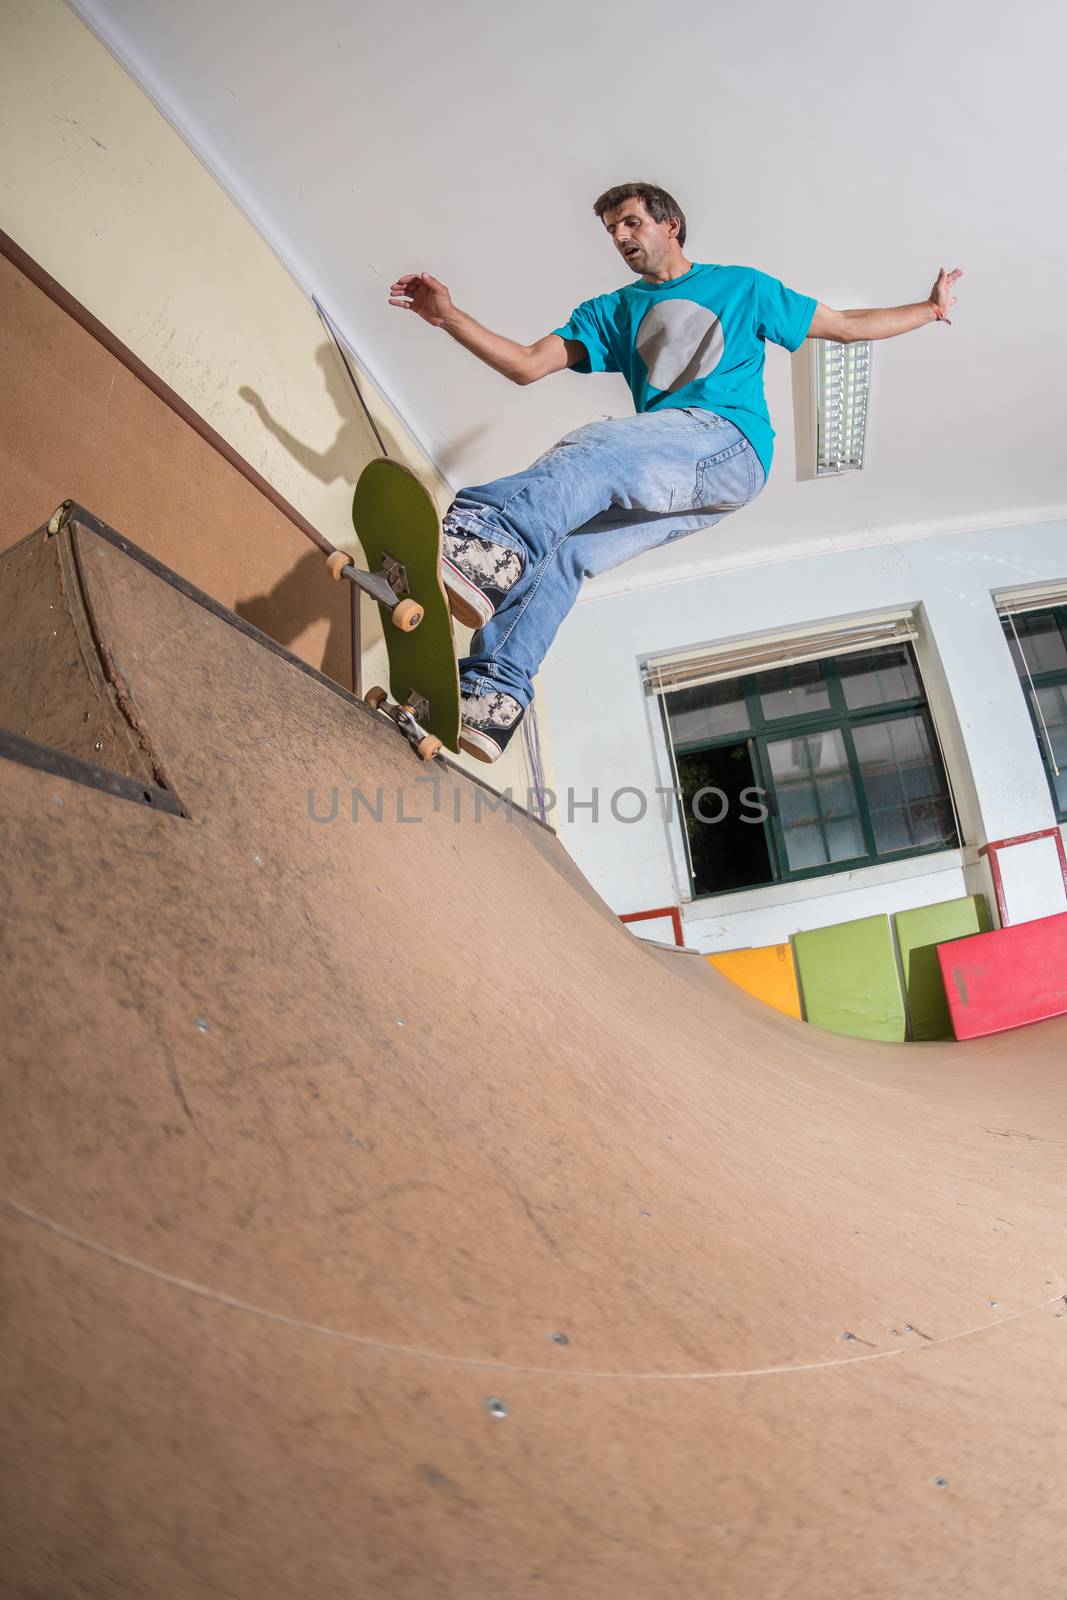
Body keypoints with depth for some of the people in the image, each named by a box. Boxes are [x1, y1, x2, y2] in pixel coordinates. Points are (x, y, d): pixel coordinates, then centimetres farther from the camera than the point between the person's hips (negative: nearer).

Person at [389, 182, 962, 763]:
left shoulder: (743, 287, 25)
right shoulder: (612, 311, 29)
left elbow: (845, 325, 30)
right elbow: (526, 365, 17)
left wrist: (931, 308, 25)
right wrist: (449, 317, 6)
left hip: (731, 444, -4)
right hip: (661, 483, 4)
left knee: (593, 447, -33)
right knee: (555, 544, -23)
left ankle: (490, 534, -60)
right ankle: (491, 694, -37)